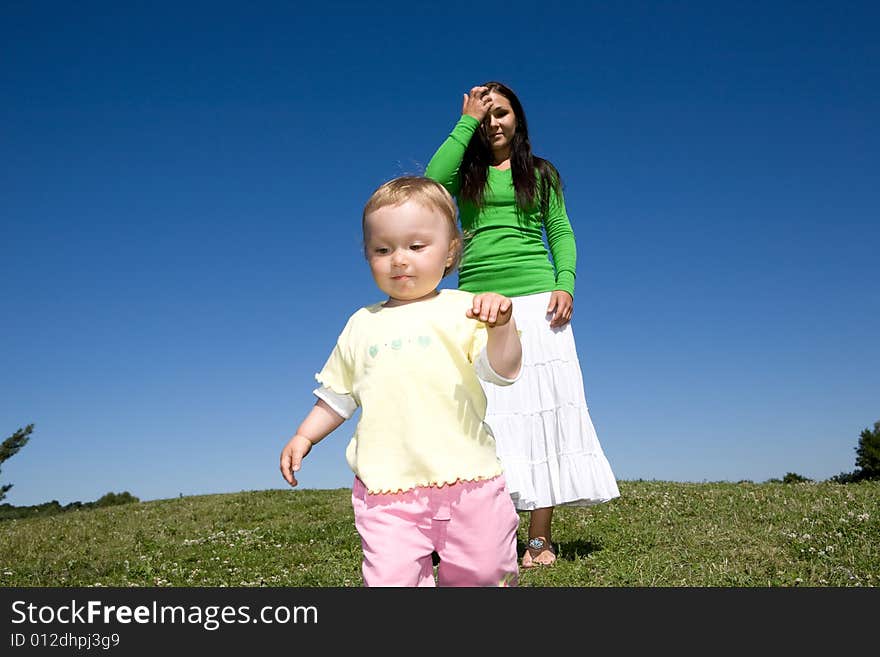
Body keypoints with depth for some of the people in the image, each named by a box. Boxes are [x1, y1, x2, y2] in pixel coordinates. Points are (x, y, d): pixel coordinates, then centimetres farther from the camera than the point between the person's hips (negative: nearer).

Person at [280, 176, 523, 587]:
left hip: (466, 479, -2)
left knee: (480, 575, 13)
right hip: (385, 488, 2)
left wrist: (501, 324, -28)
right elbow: (338, 395, 21)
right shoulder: (362, 325, 11)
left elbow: (503, 372, -12)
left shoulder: (462, 310, -1)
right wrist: (304, 436, 13)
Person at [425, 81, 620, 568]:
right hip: (477, 300, 1)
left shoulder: (541, 173, 17)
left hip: (535, 298, 0)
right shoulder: (466, 172, 15)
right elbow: (431, 183, -7)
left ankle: (540, 537, 0)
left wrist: (564, 284, -7)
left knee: (540, 405, -5)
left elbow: (561, 233, 10)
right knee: (484, 410, -5)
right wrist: (466, 121, 1)